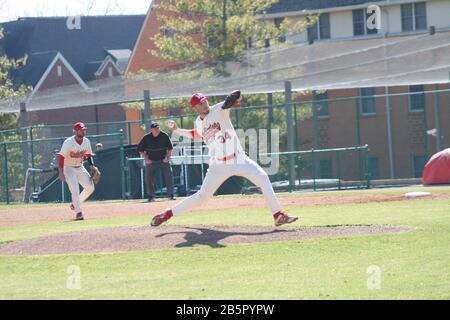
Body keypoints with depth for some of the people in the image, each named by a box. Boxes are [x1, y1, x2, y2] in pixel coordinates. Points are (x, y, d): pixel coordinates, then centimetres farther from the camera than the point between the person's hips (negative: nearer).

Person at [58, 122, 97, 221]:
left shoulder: (86, 141, -3)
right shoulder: (68, 142, -21)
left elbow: (88, 154, 14)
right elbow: (61, 157, -21)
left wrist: (92, 166, 0)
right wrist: (61, 173, -26)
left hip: (80, 168, 6)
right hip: (69, 168, -6)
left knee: (90, 187, -2)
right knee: (75, 190, -16)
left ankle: (75, 204, 18)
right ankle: (78, 212, -6)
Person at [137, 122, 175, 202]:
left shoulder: (164, 136, -7)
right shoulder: (146, 138, -8)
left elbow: (170, 148, 5)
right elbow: (140, 149, 2)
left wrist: (168, 158, -4)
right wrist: (146, 159, -5)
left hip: (163, 160, 0)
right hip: (151, 161, 0)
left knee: (169, 175, -12)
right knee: (148, 178, -7)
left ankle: (170, 195, -4)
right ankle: (151, 196, 7)